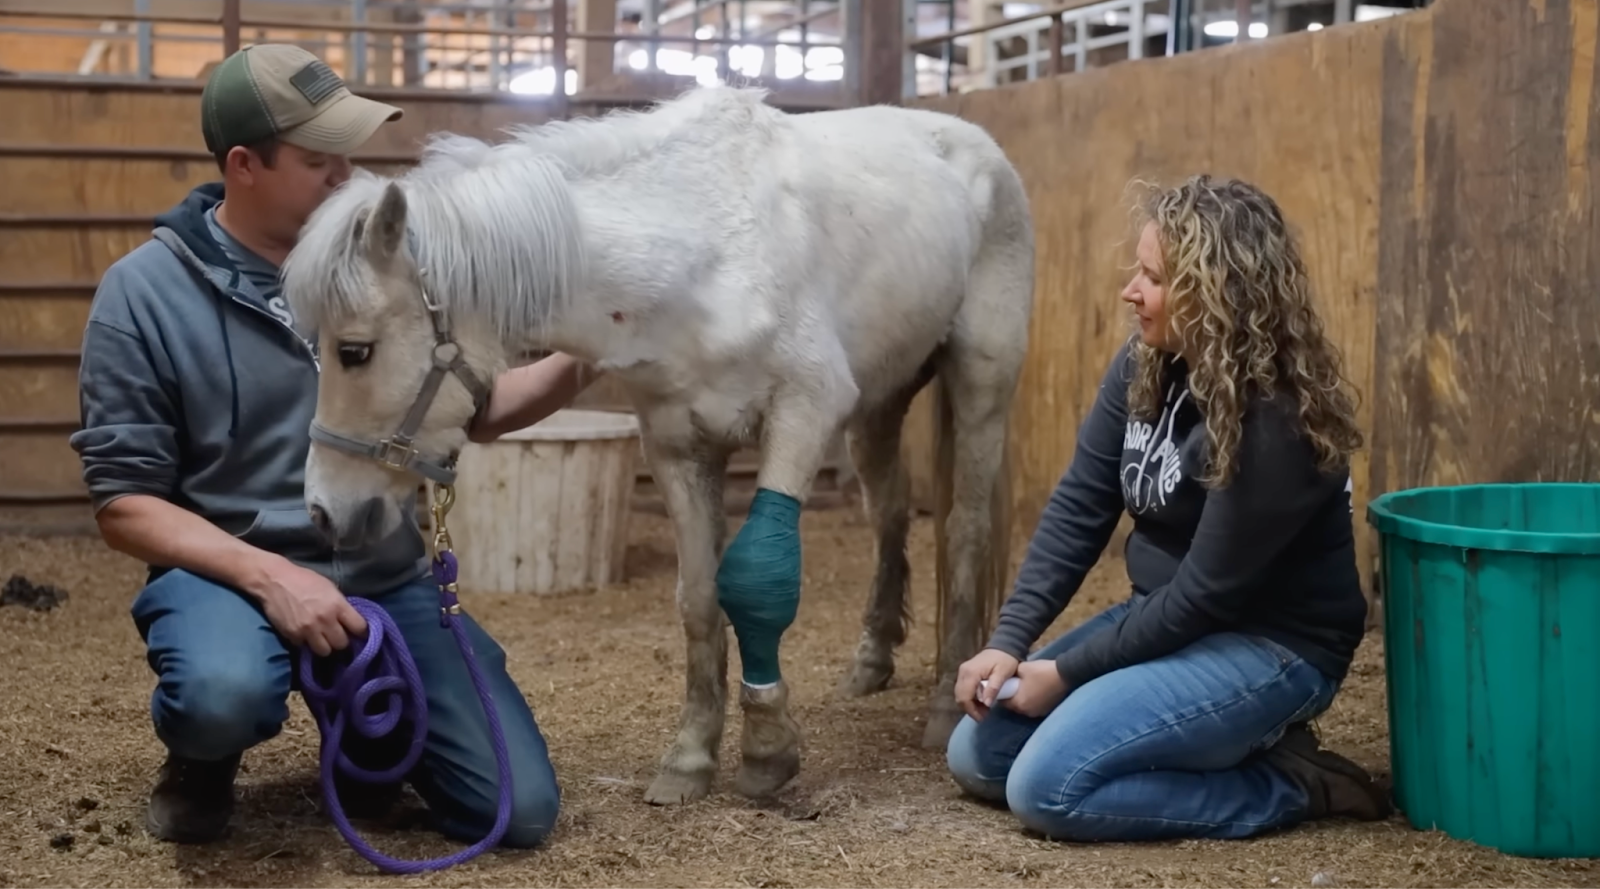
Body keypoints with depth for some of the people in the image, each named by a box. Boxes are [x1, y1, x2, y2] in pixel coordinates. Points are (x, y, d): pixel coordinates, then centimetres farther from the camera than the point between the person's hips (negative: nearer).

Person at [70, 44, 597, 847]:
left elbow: (474, 412, 10)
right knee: (225, 696, -39)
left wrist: (581, 361, -8)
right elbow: (125, 503, -9)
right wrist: (268, 575, -24)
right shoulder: (146, 292, -9)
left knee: (519, 809, -6)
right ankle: (202, 757, -1)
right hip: (232, 569, -3)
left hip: (386, 576, 4)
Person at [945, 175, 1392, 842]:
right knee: (977, 755, 7)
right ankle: (1237, 742, 11)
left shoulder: (1275, 421, -27)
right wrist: (1008, 641, -11)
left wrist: (1066, 673, -16)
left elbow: (1207, 593, -22)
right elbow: (1079, 508, -2)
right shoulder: (1144, 366, -3)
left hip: (1268, 647, -9)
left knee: (1046, 786, -21)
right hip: (1165, 617, 9)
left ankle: (1286, 785, -4)